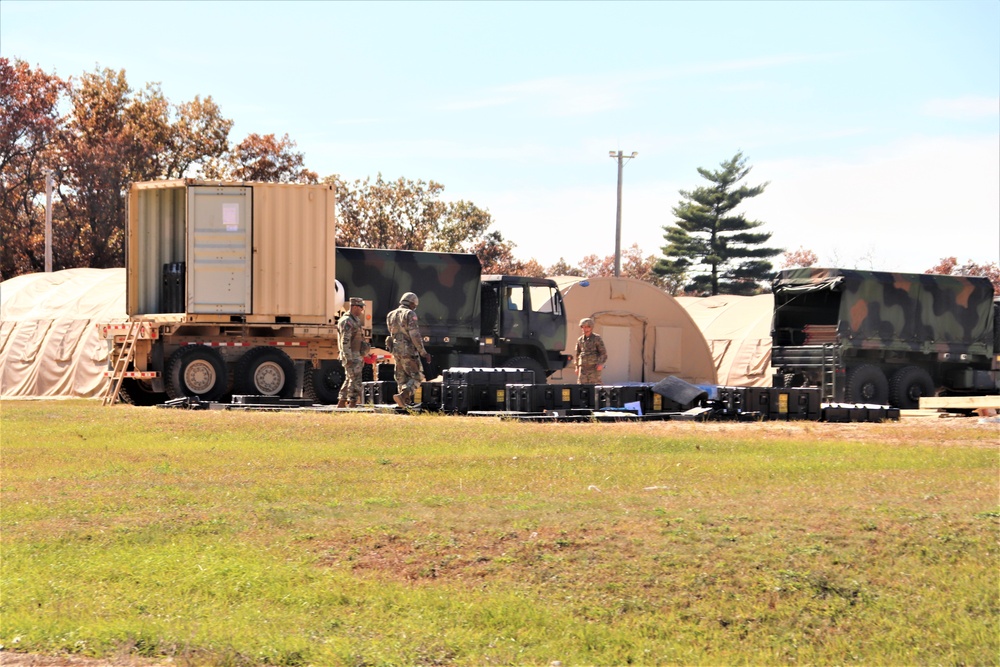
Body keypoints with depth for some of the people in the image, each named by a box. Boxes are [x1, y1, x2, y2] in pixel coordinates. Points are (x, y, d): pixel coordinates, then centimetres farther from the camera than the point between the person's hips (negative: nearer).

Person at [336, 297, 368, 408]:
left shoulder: (355, 320, 17)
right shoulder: (347, 322, -15)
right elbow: (345, 342, -21)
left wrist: (361, 357, 23)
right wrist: (348, 359, -25)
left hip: (357, 356, 10)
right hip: (351, 357, -10)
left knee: (349, 380, 14)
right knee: (355, 380, -12)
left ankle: (341, 403, 18)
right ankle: (352, 404, -13)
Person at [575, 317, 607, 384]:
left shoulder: (597, 338, 0)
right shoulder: (580, 340, 14)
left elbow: (603, 353, -2)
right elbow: (578, 354, 22)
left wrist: (601, 364, -16)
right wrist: (577, 367, 18)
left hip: (594, 367, -4)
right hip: (583, 367, 4)